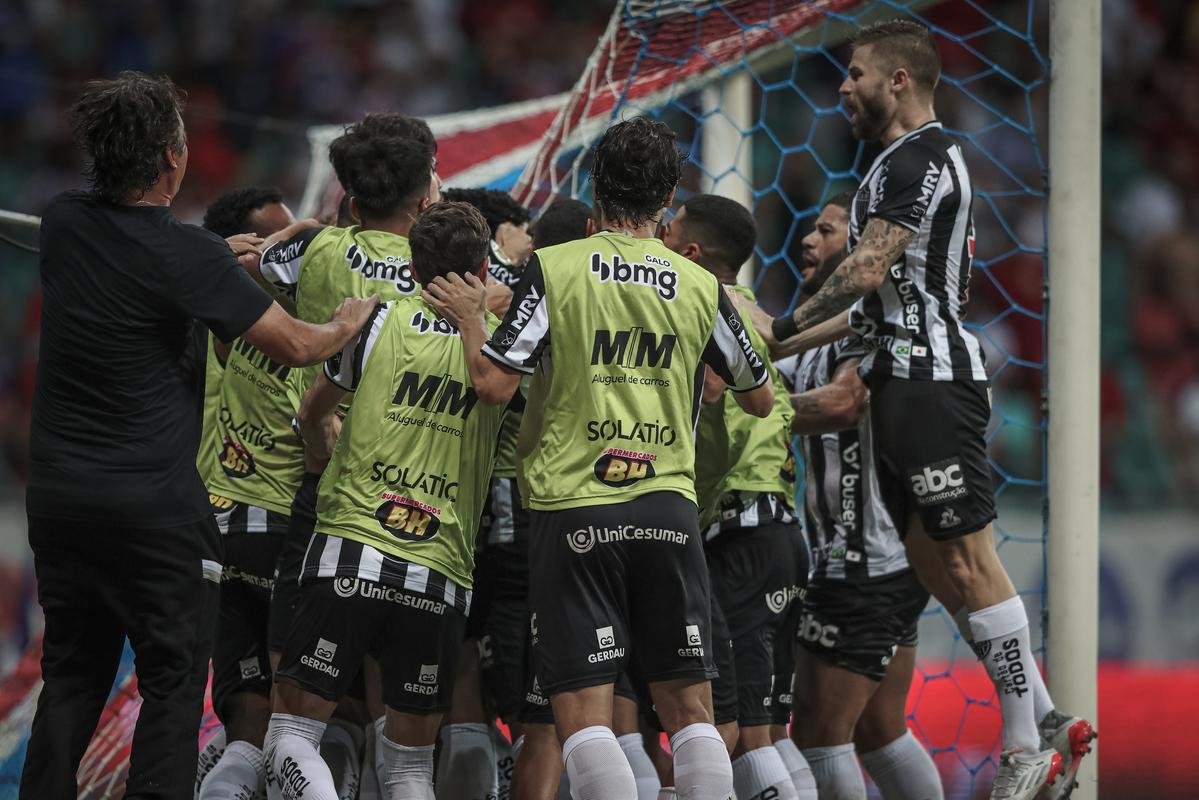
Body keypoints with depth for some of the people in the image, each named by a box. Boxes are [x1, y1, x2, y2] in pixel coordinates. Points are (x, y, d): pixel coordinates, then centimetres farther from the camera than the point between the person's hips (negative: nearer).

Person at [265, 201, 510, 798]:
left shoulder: (384, 321, 2)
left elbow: (313, 416, 16)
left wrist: (325, 456, 37)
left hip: (351, 555, -2)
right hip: (441, 579, 2)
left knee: (292, 731, 3)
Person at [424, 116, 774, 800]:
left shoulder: (553, 269, -3)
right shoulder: (701, 287, 6)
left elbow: (494, 383, -8)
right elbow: (761, 399, 18)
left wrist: (471, 318, 10)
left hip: (575, 509, -3)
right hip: (669, 507, 3)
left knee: (584, 713, -4)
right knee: (691, 710, 7)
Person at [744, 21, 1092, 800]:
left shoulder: (918, 158, -11)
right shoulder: (923, 159, 23)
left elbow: (868, 271, -18)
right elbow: (885, 298, 25)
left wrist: (784, 326, -4)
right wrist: (785, 347, 24)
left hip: (930, 380, -11)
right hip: (913, 377, 11)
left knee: (969, 560, -10)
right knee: (935, 556, 10)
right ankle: (1044, 723, 11)